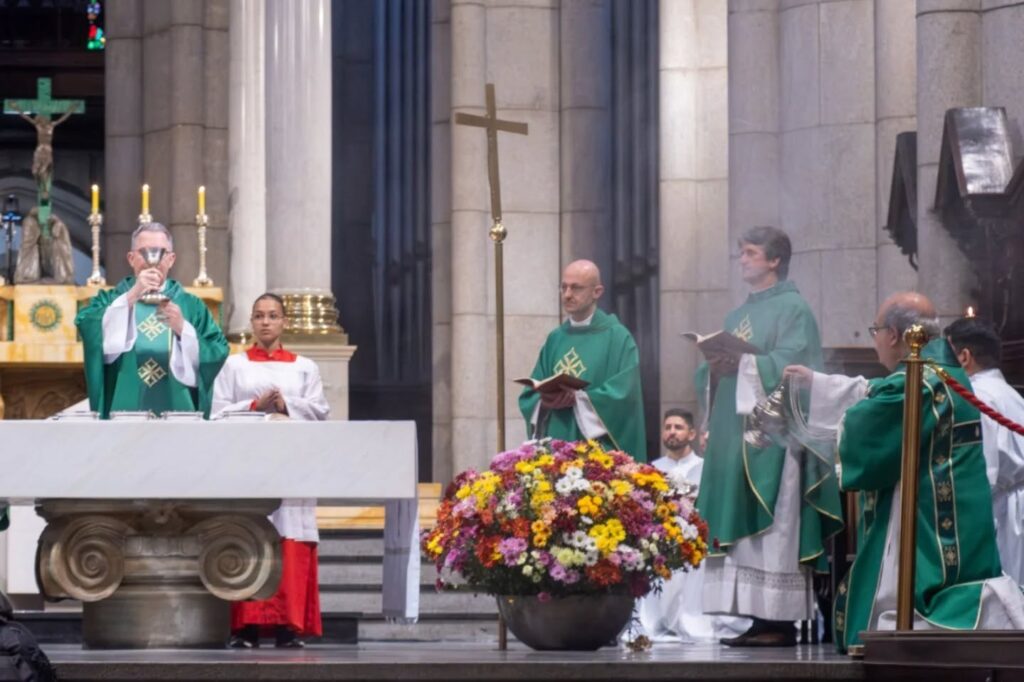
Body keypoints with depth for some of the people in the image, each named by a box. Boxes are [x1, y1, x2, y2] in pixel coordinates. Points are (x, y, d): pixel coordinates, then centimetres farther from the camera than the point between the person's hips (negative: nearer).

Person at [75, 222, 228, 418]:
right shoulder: (111, 300, 11)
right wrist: (132, 296, -16)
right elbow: (86, 327, -11)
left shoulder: (191, 306, 12)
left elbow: (217, 353, 0)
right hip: (124, 415, -1)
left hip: (177, 416, 1)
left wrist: (183, 328, -14)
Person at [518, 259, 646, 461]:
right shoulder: (555, 340, 14)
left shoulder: (617, 337, -1)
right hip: (556, 449, 5)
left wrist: (576, 399, -21)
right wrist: (545, 400, -11)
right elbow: (530, 396, 11)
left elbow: (623, 394, -12)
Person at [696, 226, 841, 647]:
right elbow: (709, 375, 19)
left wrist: (743, 364, -23)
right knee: (740, 529, 3)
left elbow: (791, 364, -15)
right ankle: (758, 619, 4)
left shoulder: (793, 309, -2)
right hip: (735, 435, 8)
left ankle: (782, 623, -11)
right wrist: (713, 367, -3)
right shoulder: (737, 316, 23)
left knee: (773, 528, -11)